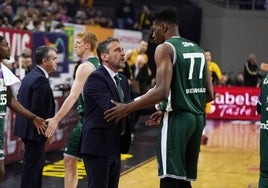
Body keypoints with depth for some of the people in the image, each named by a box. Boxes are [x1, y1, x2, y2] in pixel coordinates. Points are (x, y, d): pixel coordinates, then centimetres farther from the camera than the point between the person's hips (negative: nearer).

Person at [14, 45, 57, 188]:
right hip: (34, 129, -10)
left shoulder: (30, 76, 11)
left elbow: (20, 101, 14)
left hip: (27, 127, 10)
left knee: (37, 164, 18)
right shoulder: (41, 80, -19)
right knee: (32, 166, -2)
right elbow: (37, 109, -25)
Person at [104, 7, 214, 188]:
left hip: (177, 119, -8)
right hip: (197, 118, 8)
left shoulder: (165, 48, -7)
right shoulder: (198, 49, 16)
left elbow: (162, 92, -20)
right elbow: (209, 94, 16)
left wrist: (127, 108, -10)